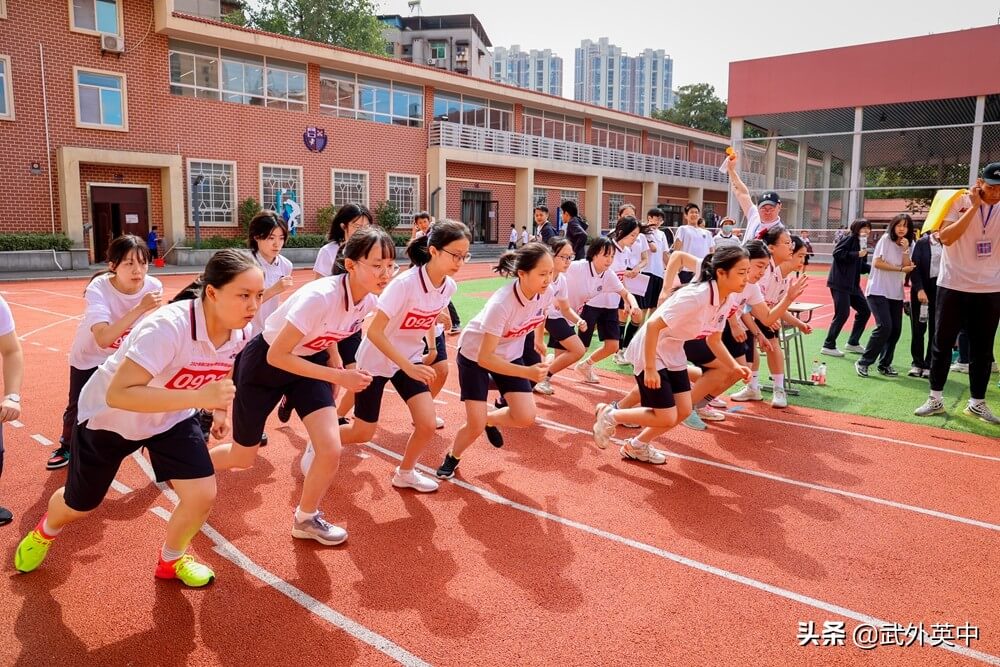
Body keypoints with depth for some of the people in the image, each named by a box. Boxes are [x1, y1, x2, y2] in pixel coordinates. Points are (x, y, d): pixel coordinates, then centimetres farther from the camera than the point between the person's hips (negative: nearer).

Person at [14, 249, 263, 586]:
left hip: (172, 417, 4)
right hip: (109, 415, -4)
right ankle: (45, 530, 58)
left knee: (202, 496, -10)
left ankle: (170, 561, 22)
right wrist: (198, 397, -52)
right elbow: (118, 394, -46)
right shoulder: (168, 327, -41)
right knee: (78, 506, 18)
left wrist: (219, 409, 6)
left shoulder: (242, 332, -20)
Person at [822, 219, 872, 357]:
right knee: (842, 313, -11)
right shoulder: (849, 238, -6)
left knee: (865, 310, 10)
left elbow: (861, 267, 17)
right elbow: (837, 253, -20)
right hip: (840, 282, -9)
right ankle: (828, 346, -1)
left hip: (853, 283, 9)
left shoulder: (862, 243, 17)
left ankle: (853, 343, 22)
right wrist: (857, 254, -18)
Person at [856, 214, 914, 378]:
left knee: (896, 329, 2)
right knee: (884, 326, -18)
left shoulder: (906, 245, 13)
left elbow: (907, 268, 2)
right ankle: (863, 362, -8)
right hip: (878, 291, -6)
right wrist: (900, 268, -9)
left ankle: (884, 364, 16)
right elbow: (877, 263, -12)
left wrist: (905, 250, -8)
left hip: (896, 293, 7)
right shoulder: (886, 239, -3)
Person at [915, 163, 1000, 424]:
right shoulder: (959, 202, -6)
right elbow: (946, 238, -19)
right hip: (953, 286, -3)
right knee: (942, 343, 4)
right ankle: (935, 399, 13)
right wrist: (974, 207, -20)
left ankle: (977, 402, 19)